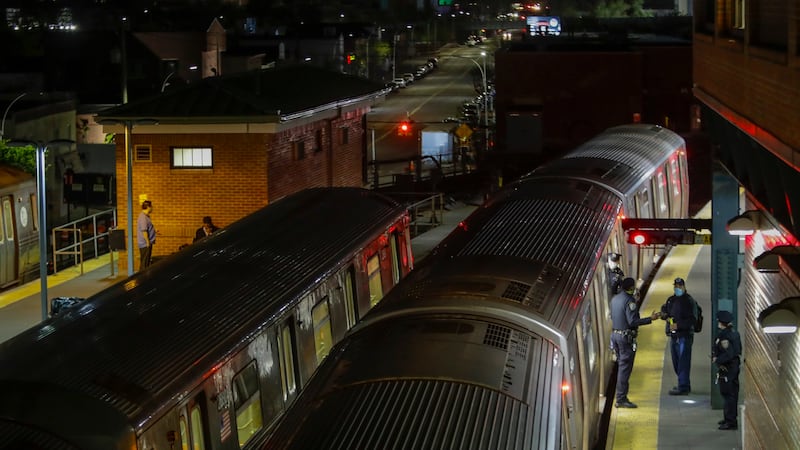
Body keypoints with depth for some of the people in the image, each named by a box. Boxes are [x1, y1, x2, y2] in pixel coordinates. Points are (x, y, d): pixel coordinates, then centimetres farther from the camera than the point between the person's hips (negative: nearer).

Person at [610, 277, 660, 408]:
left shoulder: (615, 299, 10)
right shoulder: (629, 301, -16)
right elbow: (632, 321, -22)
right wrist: (650, 319, -19)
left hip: (615, 333, 9)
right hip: (626, 337, -9)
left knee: (621, 366, 16)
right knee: (625, 368, -5)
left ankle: (621, 397, 19)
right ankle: (621, 399, -6)